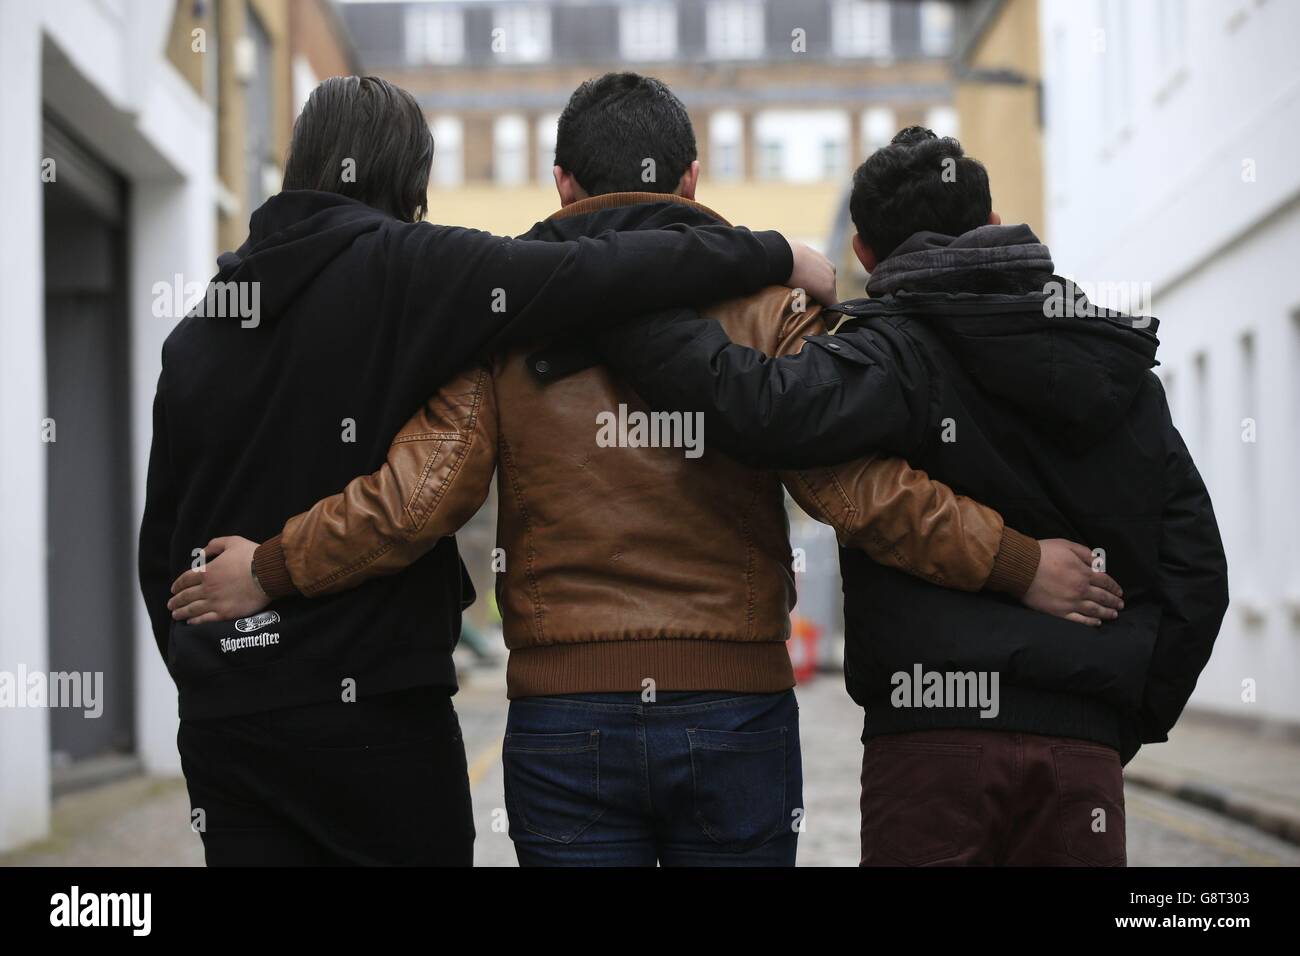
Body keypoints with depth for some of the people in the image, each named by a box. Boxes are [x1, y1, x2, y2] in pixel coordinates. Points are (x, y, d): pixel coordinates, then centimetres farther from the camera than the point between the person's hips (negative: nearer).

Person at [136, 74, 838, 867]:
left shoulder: (196, 332, 11)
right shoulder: (403, 272, -8)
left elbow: (162, 544, 15)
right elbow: (595, 275, -15)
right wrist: (779, 256, -6)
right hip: (370, 706, -5)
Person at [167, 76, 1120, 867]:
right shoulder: (765, 303, 2)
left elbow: (417, 495, -4)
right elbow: (858, 484, -7)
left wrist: (270, 571, 8)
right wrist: (1018, 564, 2)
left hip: (563, 720, 0)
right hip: (737, 718, 0)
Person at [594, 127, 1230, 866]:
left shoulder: (895, 352, -4)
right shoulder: (1124, 372, 14)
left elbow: (771, 410, -25)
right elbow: (1195, 570, 12)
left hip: (936, 734, -4)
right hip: (1082, 749, 4)